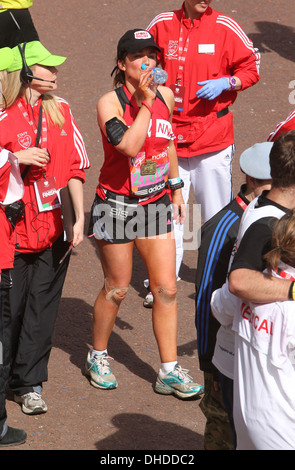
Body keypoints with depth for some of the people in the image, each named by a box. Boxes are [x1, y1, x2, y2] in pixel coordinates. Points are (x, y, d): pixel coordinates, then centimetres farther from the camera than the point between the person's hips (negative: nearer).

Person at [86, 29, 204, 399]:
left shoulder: (165, 96, 2)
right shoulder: (110, 102, -16)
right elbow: (128, 145, -31)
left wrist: (176, 187, 20)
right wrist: (145, 102, -27)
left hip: (156, 203, 5)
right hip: (116, 205, -5)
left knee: (166, 289, 1)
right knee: (116, 289, 6)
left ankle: (169, 371, 9)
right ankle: (98, 356, 30)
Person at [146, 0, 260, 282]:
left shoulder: (225, 27, -4)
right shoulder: (162, 25, 2)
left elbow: (251, 68, 3)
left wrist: (225, 83, -14)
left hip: (213, 135, -2)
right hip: (169, 133, 2)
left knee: (217, 215, 3)